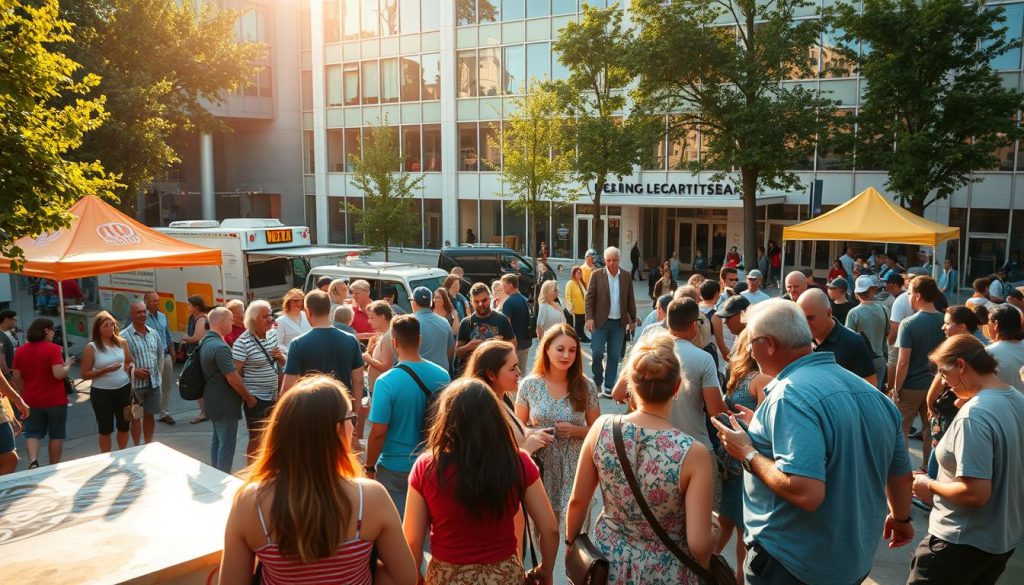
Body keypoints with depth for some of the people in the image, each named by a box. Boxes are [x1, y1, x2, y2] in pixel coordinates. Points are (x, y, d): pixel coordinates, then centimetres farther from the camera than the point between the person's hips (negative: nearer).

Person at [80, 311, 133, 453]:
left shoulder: (121, 343, 2)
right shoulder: (91, 347, -9)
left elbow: (129, 362, 17)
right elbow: (84, 374, -8)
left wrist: (130, 367, -6)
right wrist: (106, 370, -20)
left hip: (124, 389, 4)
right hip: (101, 392, -4)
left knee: (124, 425, 14)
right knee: (105, 429, 9)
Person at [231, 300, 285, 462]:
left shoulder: (273, 334, 3)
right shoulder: (242, 342, -19)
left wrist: (280, 357, -6)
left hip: (273, 395, 7)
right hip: (255, 397, -7)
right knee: (256, 439, 3)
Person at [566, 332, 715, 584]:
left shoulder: (602, 429, -17)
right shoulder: (693, 453, -25)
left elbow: (577, 501, -5)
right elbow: (699, 545, -22)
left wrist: (571, 543, 14)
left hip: (607, 561, 2)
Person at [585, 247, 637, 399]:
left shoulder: (626, 277, 6)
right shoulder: (597, 275, -2)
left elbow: (630, 300, 12)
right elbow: (589, 297, -4)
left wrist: (633, 320, 12)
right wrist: (589, 318, -13)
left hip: (619, 323, 2)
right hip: (600, 321, -2)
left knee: (614, 356, 4)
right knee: (597, 352, -9)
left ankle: (608, 388, 12)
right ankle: (597, 382, 13)